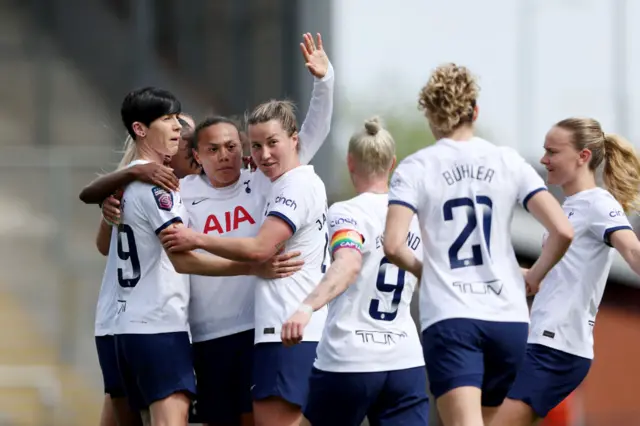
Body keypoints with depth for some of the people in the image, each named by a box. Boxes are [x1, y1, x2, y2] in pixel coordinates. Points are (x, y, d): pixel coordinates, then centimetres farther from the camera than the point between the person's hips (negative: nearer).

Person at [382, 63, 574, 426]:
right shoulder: (508, 161, 6)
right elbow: (563, 231, -3)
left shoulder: (415, 168, 0)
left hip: (449, 317, -4)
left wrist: (424, 270, 8)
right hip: (509, 317, 4)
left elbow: (393, 245, -13)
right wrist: (534, 277, 14)